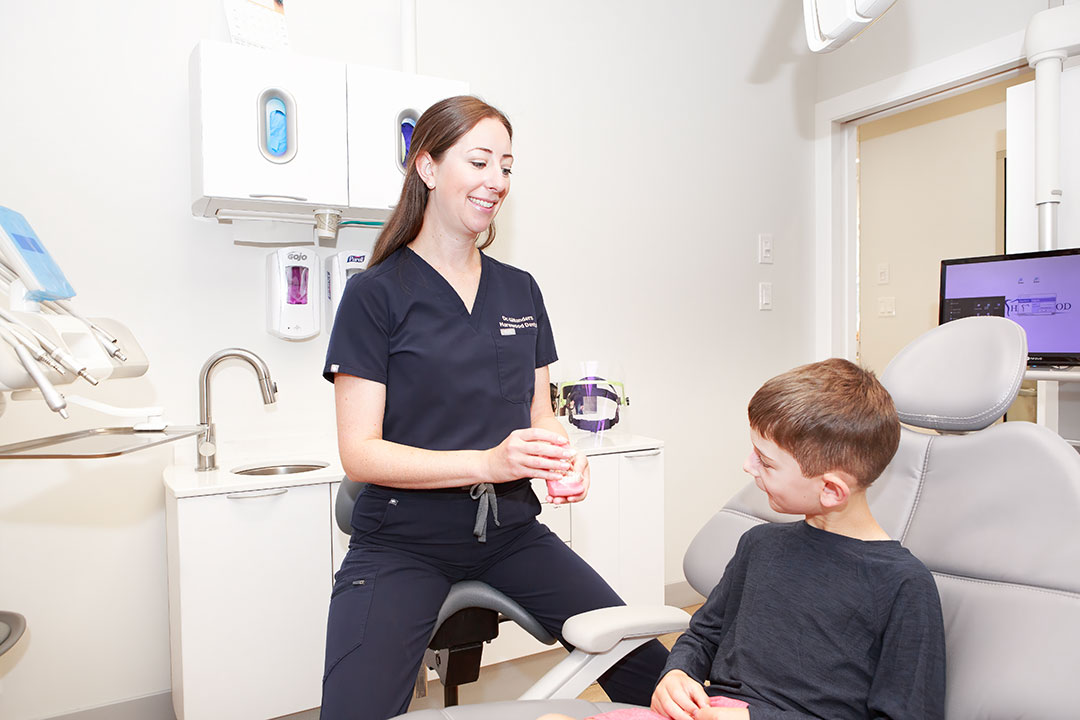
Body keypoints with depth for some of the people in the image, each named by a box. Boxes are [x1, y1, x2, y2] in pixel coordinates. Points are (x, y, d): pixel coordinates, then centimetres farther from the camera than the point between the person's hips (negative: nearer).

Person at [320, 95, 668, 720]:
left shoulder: (521, 291, 9)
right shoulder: (376, 293, -6)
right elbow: (360, 452, -11)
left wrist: (563, 455, -10)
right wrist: (488, 463, -24)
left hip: (510, 533, 4)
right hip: (402, 544, -3)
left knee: (648, 669, -4)